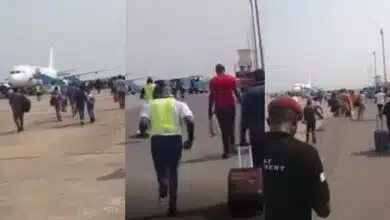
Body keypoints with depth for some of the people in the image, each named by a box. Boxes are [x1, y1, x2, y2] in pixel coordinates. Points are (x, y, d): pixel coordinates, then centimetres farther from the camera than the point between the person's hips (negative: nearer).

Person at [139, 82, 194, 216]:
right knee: (173, 171, 15)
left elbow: (144, 122, -4)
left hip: (157, 139, 0)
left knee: (160, 169, 20)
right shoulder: (179, 104, 12)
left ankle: (163, 183, -14)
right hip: (175, 139, 1)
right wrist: (190, 140, 4)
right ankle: (172, 207, 13)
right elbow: (190, 121, -2)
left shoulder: (149, 105, 11)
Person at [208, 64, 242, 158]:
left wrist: (210, 110, -3)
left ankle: (227, 151, 1)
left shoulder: (213, 81, -2)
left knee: (224, 129, 2)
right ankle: (232, 146, 26)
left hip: (220, 107, -2)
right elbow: (236, 92, 0)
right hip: (231, 105, 2)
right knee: (231, 126, 18)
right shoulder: (231, 78, 4)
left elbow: (212, 96, -6)